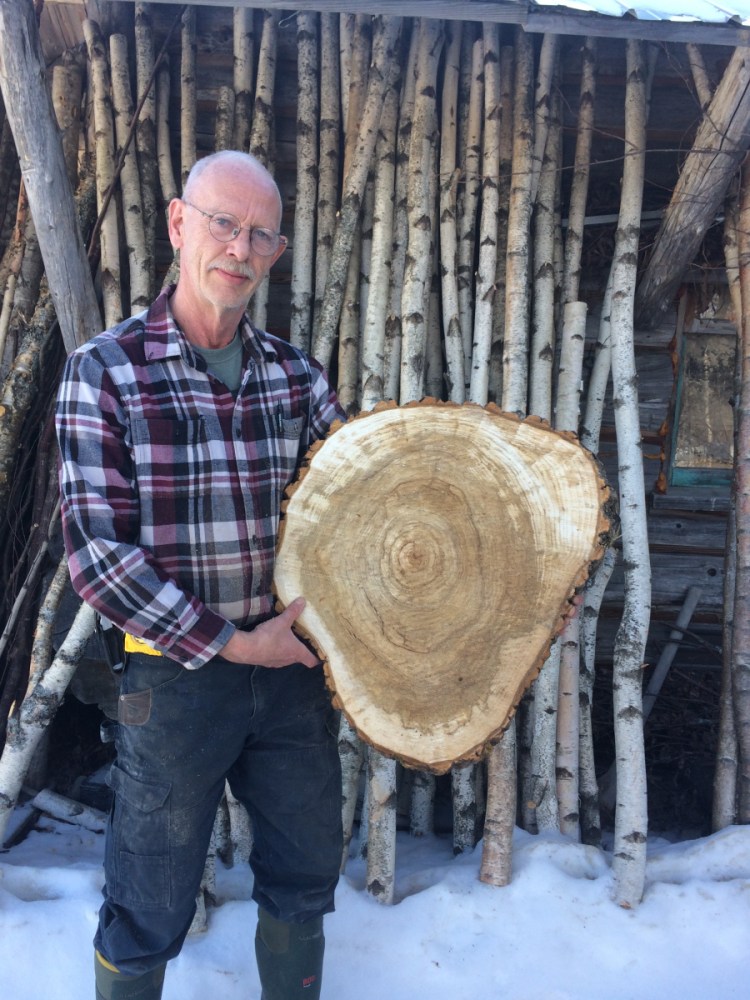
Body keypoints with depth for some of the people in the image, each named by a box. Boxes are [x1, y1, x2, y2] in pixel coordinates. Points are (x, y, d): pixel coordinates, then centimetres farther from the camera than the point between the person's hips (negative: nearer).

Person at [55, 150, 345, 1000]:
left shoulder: (293, 374, 2)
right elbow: (96, 552, -14)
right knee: (149, 913, 15)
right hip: (177, 674, -4)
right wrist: (231, 643, -16)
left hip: (293, 665, 4)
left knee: (303, 881, 22)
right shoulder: (105, 371, -10)